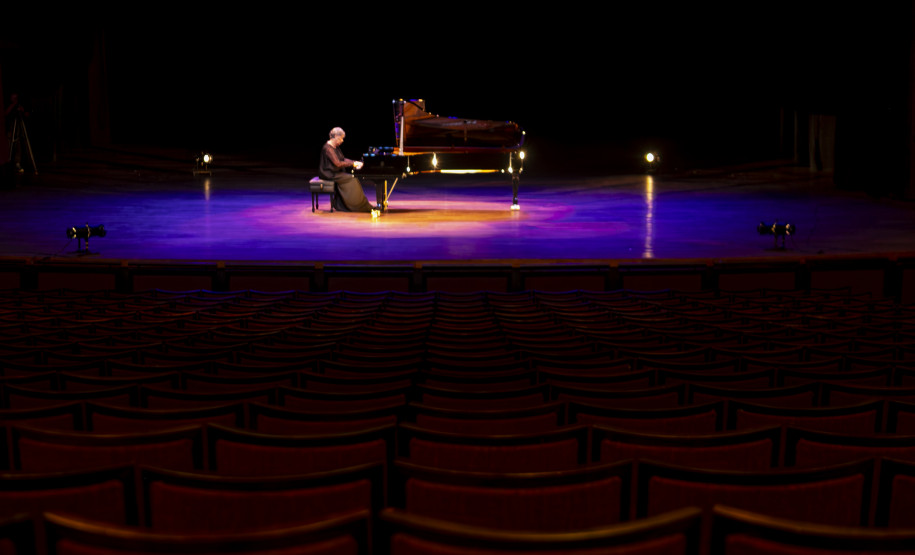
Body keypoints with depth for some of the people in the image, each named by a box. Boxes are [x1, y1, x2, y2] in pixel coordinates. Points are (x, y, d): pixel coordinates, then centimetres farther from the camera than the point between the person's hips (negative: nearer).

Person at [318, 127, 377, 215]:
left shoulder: (335, 147, 14)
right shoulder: (328, 148, -18)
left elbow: (343, 159, 17)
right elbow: (338, 163, -24)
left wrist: (354, 162, 1)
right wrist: (352, 164, -19)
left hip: (335, 172, 10)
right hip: (329, 174, -10)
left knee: (352, 177, -9)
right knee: (352, 179, -18)